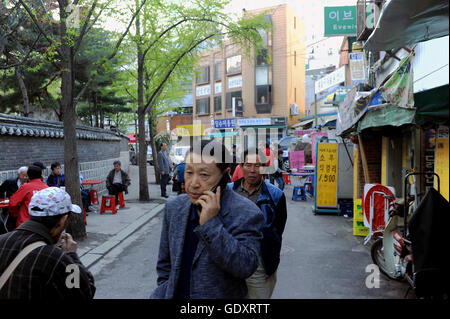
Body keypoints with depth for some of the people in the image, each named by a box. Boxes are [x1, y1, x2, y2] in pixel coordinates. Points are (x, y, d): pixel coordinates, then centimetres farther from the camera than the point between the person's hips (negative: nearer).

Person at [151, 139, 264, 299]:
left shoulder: (247, 214, -20)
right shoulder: (174, 207, -4)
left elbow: (245, 268, -27)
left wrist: (211, 225, -31)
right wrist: (164, 292, -2)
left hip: (220, 295, -3)